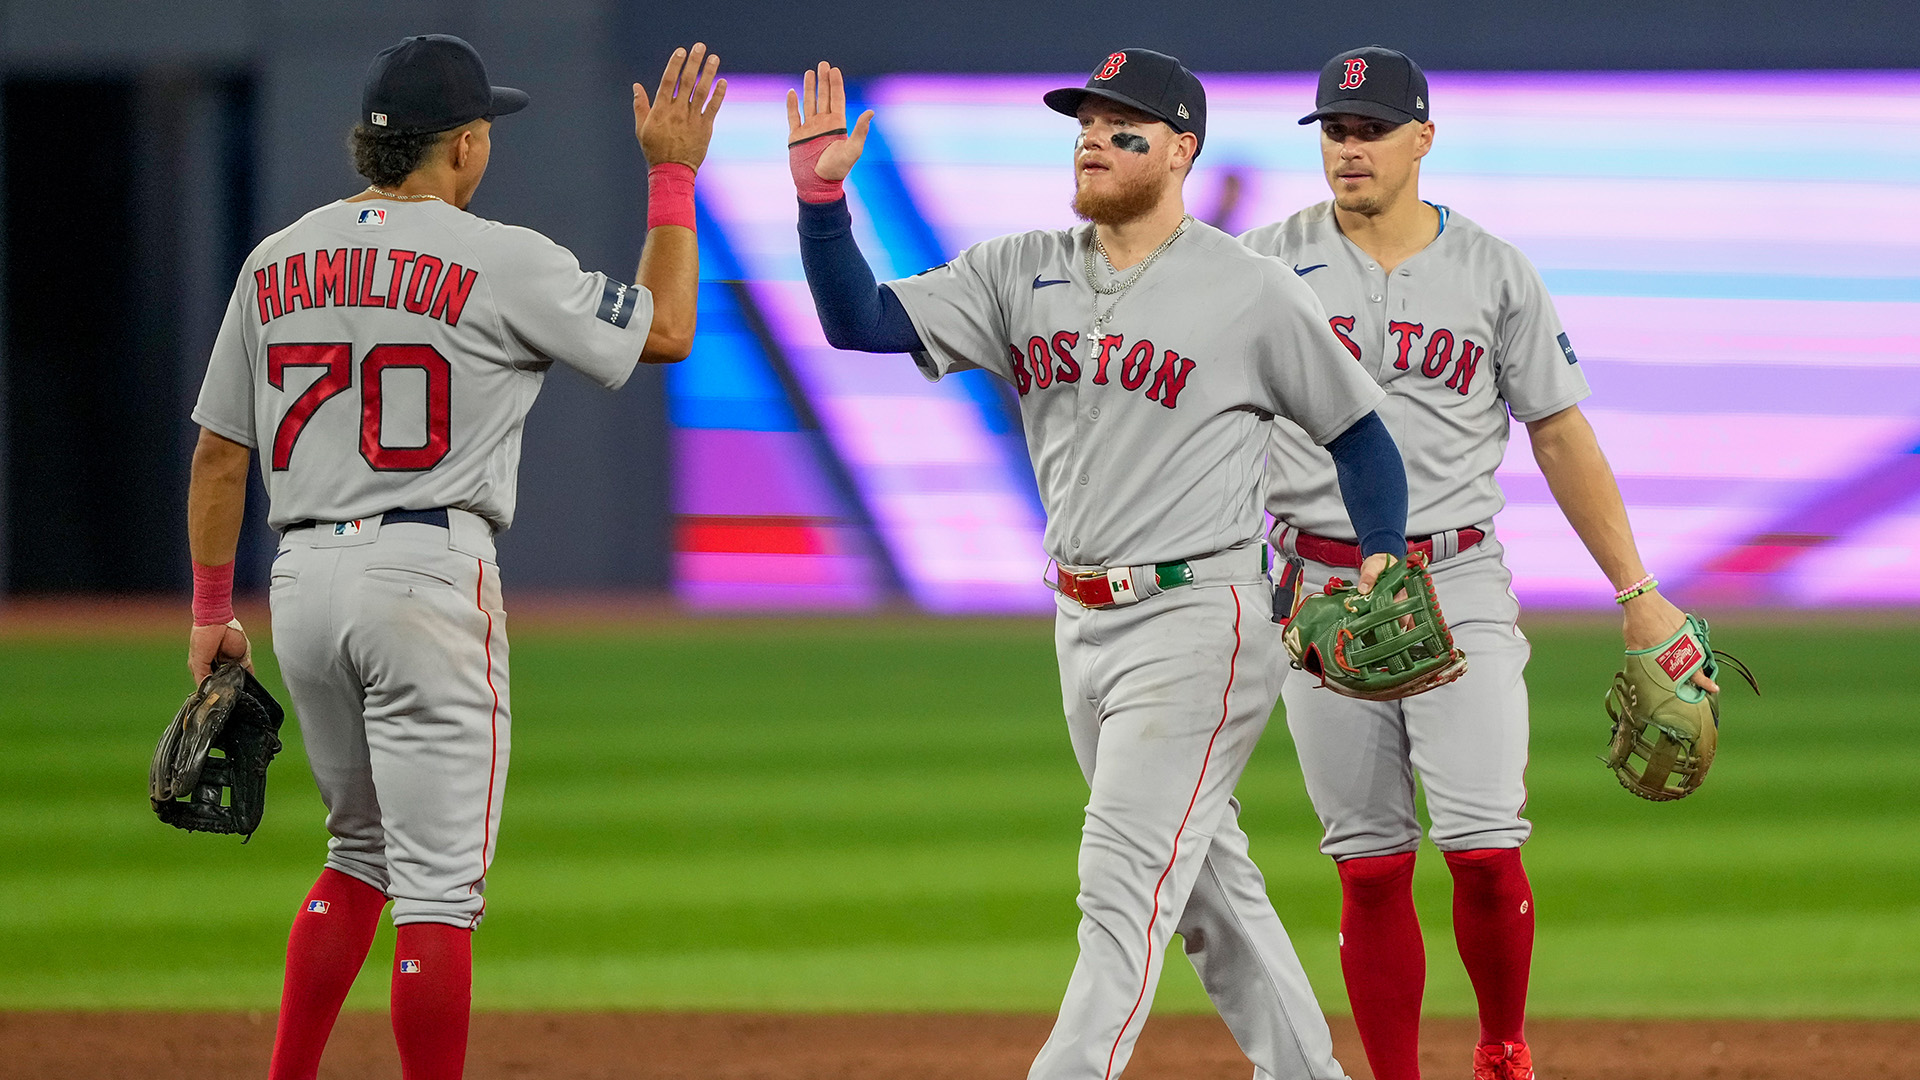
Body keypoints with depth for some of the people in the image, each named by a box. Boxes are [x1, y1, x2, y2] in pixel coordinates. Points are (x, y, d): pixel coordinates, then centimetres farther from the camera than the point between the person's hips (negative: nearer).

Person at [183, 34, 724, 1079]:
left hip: (303, 574, 6)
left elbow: (218, 451, 12)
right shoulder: (498, 262, -7)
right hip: (429, 575, -6)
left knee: (363, 852, 22)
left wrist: (210, 614, 20)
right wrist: (673, 173, 11)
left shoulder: (275, 264, 10)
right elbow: (665, 329, 3)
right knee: (438, 881, -3)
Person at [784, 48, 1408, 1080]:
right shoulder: (1022, 272, 6)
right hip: (1082, 625, 7)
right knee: (1206, 884, 15)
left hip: (1197, 618, -7)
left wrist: (1382, 562, -11)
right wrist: (820, 193, -14)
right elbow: (863, 321, 0)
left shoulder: (1255, 293, -7)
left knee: (1124, 889, -13)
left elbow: (1357, 431, 1)